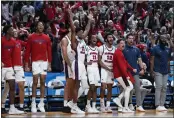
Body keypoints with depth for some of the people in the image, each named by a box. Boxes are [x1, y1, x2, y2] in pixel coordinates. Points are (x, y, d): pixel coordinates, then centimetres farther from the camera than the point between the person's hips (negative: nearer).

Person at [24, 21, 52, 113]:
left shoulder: (47, 38, 9)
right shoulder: (31, 37, 1)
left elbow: (49, 52, 10)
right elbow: (27, 51, 0)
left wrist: (49, 64, 5)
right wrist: (26, 64, -4)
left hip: (44, 62, 3)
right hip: (35, 62, -3)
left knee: (43, 82, 3)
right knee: (35, 82, -6)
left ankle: (41, 104, 8)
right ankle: (33, 104, 0)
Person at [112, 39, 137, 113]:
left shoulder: (120, 52, 18)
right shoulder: (118, 53, -16)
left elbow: (125, 63, 22)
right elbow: (121, 65, -22)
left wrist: (132, 69, 11)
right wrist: (126, 75, -23)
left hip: (121, 74, 10)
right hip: (120, 74, -10)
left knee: (130, 87, 13)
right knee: (128, 88, -7)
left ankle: (118, 99, 10)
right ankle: (125, 108, -4)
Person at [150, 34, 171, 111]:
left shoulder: (168, 50, 13)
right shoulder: (155, 49, -4)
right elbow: (152, 60, -7)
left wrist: (169, 70, 12)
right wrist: (151, 71, -13)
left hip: (165, 72, 6)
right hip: (158, 71, -6)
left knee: (164, 88, 4)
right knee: (159, 86, -13)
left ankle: (162, 105, 8)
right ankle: (157, 105, -15)